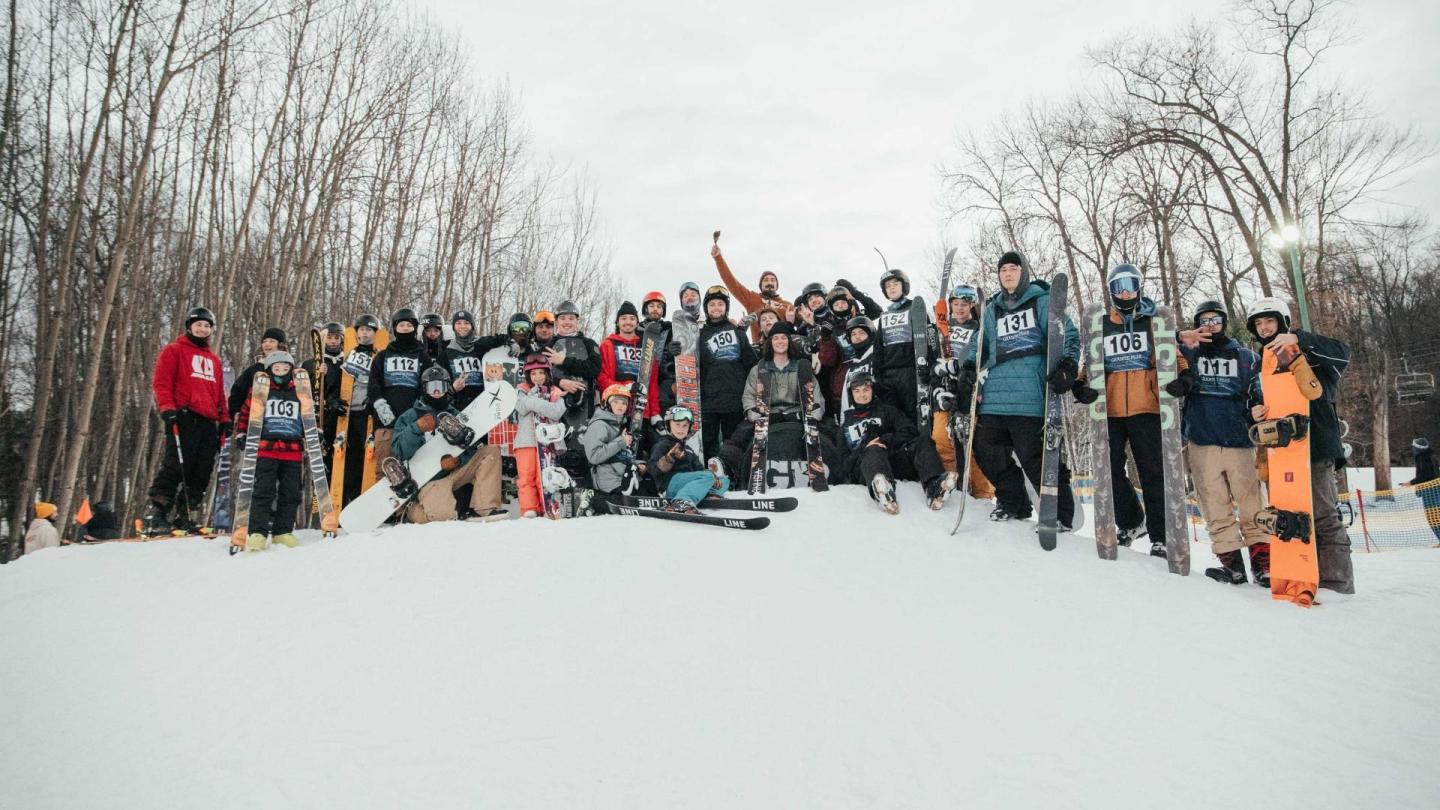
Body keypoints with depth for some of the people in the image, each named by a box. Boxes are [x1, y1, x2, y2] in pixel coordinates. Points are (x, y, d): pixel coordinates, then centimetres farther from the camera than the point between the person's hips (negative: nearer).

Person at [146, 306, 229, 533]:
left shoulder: (214, 360, 27)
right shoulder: (174, 351, 10)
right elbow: (161, 382, -1)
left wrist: (225, 419, 16)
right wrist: (167, 408, -14)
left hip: (209, 422, 6)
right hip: (184, 417, -6)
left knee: (201, 474, 3)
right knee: (175, 467, -13)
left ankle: (184, 517, 9)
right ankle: (157, 515, -11)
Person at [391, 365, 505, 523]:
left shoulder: (455, 416, 19)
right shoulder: (410, 417, 7)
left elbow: (470, 448, 7)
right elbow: (400, 451, -7)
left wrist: (458, 459, -16)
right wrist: (417, 428, -23)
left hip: (454, 473, 5)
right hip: (428, 481, -5)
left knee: (491, 451, -12)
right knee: (442, 510, -35)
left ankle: (484, 508, -22)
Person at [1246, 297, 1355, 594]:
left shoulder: (1307, 354, 3)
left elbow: (1342, 352, -16)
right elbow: (1257, 403, 19)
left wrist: (1298, 339, -26)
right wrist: (1254, 413, -4)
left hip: (1316, 447, -6)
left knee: (1323, 517, -7)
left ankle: (1337, 583, -2)